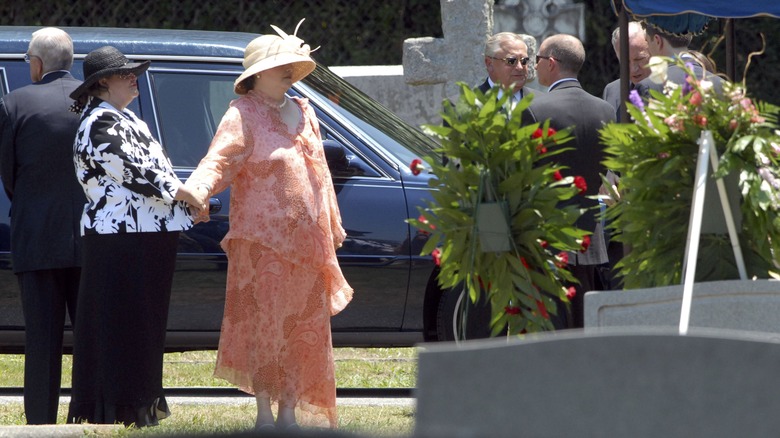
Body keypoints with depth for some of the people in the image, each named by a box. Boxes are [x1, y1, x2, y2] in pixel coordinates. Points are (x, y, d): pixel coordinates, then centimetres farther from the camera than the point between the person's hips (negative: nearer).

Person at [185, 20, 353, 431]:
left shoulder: (303, 113, 17)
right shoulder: (243, 115, -5)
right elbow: (220, 158, -19)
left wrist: (333, 225, 25)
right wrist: (199, 187, -39)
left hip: (307, 240, 7)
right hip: (263, 239, -7)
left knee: (305, 328, 7)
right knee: (265, 323, -8)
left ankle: (289, 410, 13)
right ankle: (264, 409, -4)